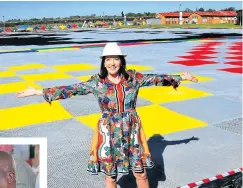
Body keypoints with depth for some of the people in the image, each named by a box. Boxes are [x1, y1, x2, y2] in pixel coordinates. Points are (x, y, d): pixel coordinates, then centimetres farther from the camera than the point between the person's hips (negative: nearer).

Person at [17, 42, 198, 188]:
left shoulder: (133, 78, -5)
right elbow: (69, 89, -9)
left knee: (141, 172, 11)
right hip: (108, 133, -1)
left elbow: (157, 79, 6)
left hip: (132, 132, 1)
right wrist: (39, 92, -12)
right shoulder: (96, 83, -8)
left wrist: (180, 77, 12)